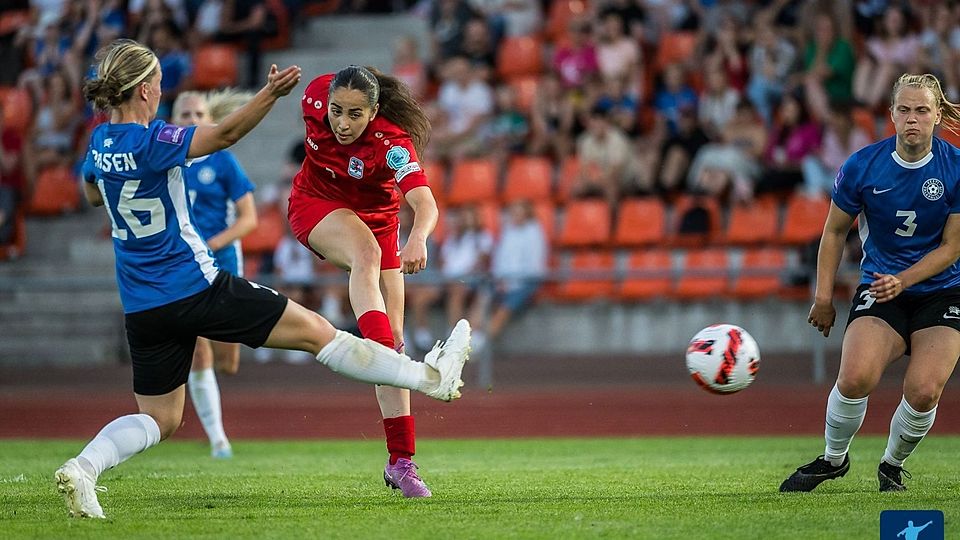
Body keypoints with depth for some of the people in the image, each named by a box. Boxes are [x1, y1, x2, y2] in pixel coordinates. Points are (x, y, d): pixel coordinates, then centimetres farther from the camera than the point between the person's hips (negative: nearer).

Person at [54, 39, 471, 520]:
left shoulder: (100, 141, 5)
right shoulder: (150, 141, -17)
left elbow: (92, 194, 26)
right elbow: (225, 134, -26)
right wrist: (270, 94, -33)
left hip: (143, 311, 7)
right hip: (196, 290, -7)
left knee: (158, 419, 13)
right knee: (316, 332, 0)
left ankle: (81, 467, -11)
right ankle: (432, 376, 5)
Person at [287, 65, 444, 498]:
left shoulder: (392, 143, -33)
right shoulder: (315, 98, -24)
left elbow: (426, 205, -47)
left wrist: (418, 239, -66)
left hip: (376, 221, 0)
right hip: (315, 206, 0)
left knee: (394, 338, -6)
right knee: (367, 252, -36)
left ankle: (400, 461, -3)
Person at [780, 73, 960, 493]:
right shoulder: (862, 167, -8)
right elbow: (835, 230, 8)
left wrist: (902, 281, -18)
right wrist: (824, 296, 5)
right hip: (879, 287, 0)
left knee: (924, 391, -20)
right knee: (856, 377, -25)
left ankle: (892, 465, 10)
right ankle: (833, 459, 4)